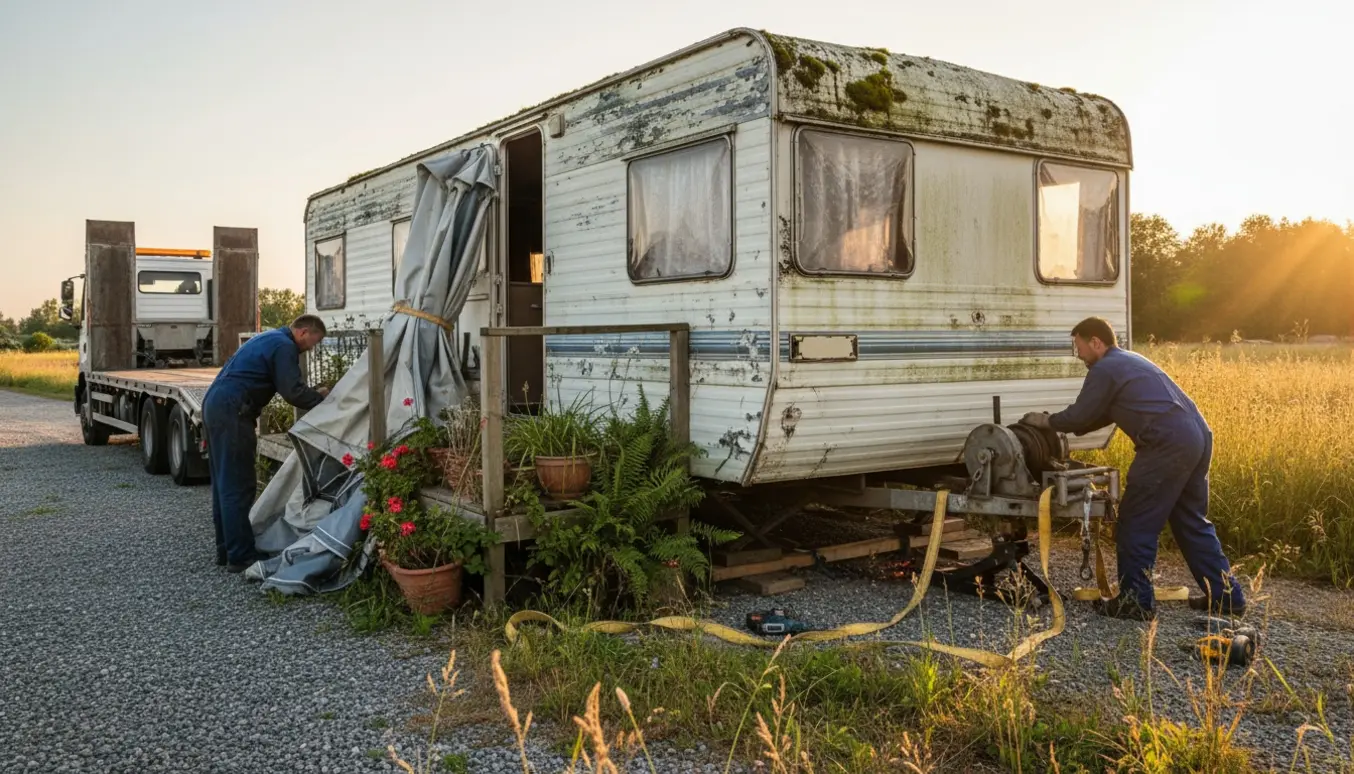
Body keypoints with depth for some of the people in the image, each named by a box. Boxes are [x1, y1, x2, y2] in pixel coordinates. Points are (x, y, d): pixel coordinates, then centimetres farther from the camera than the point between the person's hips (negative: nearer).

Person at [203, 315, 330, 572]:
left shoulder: (270, 338, 22)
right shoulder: (284, 346, -9)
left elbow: (286, 387, 25)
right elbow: (293, 393, -14)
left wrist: (315, 395, 20)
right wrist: (321, 399, 1)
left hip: (214, 404, 11)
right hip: (232, 412, -11)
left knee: (223, 482, 14)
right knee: (238, 486, -7)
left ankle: (226, 550, 22)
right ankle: (241, 556, -4)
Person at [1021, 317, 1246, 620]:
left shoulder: (1104, 369, -4)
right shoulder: (1129, 361, 26)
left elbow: (1080, 415, 0)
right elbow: (1104, 415, 31)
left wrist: (1047, 421, 17)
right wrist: (1060, 426, 30)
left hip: (1169, 445, -10)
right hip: (1198, 437, 10)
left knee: (1137, 523, 0)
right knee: (1191, 522, 18)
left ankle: (1136, 601, 5)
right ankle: (1228, 596, 22)